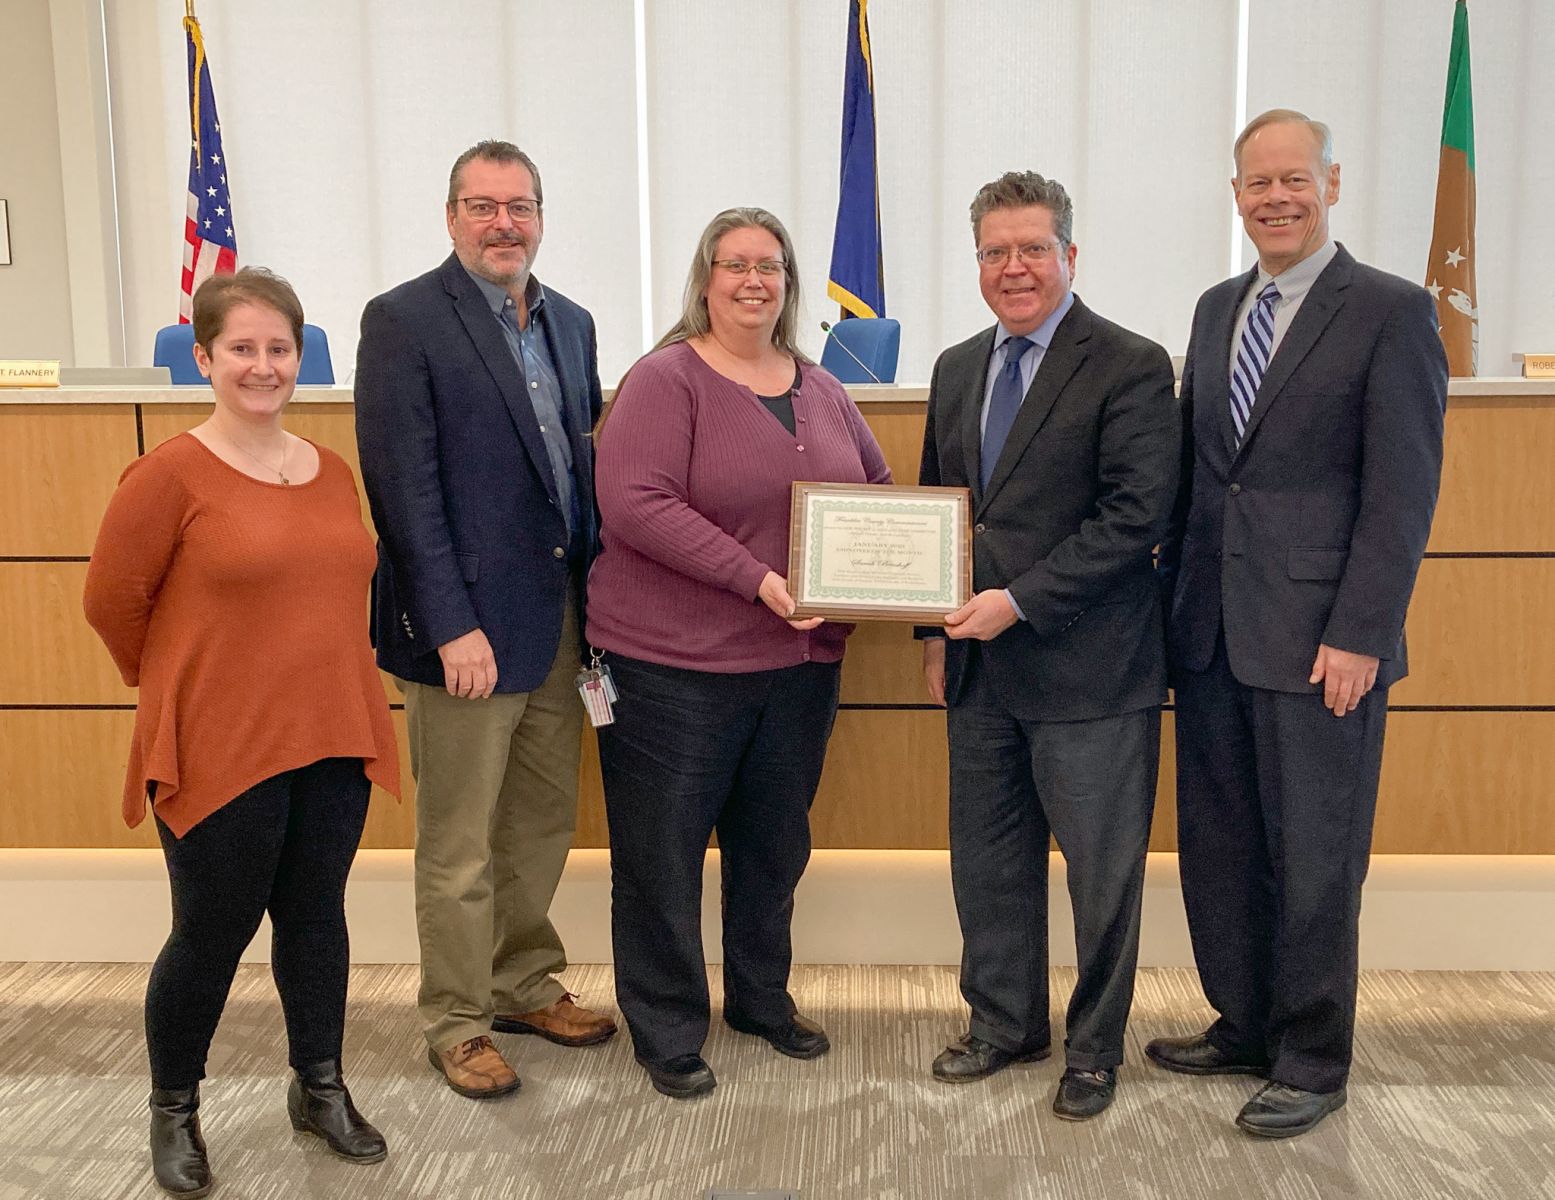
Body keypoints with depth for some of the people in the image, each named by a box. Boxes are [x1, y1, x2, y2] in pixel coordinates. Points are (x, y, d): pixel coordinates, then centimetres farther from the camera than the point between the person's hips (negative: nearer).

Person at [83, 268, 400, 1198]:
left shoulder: (334, 473, 5)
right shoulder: (171, 475, -11)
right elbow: (112, 601, -4)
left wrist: (314, 680, 12)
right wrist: (183, 690, 6)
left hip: (333, 740, 5)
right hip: (221, 753, -4)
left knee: (316, 917, 16)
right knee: (213, 933, 8)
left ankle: (321, 1089, 34)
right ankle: (175, 1111, 31)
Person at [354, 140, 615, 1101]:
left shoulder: (570, 324, 12)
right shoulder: (405, 321, -8)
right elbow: (405, 487, -14)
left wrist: (597, 598, 6)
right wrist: (453, 626, -18)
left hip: (561, 616, 7)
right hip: (468, 625, -6)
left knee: (544, 823, 18)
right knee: (459, 845, 7)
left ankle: (524, 985, 36)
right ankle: (456, 1021, 24)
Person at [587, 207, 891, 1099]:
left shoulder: (823, 390, 11)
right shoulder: (665, 380, -9)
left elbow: (878, 488, 20)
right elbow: (633, 501, -21)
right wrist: (757, 578, -25)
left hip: (802, 661, 6)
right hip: (674, 665, -6)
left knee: (776, 847, 19)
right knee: (662, 856, 5)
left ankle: (762, 997, 39)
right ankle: (667, 1034, 22)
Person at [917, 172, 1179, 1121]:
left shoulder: (1131, 367, -8)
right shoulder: (958, 370, 13)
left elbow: (1136, 514, -16)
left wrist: (1020, 601, -19)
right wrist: (937, 630, 10)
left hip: (1088, 669, -6)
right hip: (980, 665, 6)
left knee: (1102, 872, 7)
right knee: (988, 861, 16)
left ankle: (1094, 1050, 25)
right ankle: (1005, 1023, 35)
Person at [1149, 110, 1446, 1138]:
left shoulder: (1390, 312, -6)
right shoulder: (1218, 309, 14)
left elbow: (1403, 491, -11)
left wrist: (1359, 634, -15)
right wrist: (1173, 592, 10)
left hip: (1320, 639, -6)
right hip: (1212, 630, 6)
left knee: (1314, 858, 4)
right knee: (1217, 846, 14)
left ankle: (1312, 1064, 21)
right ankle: (1243, 1027, 31)